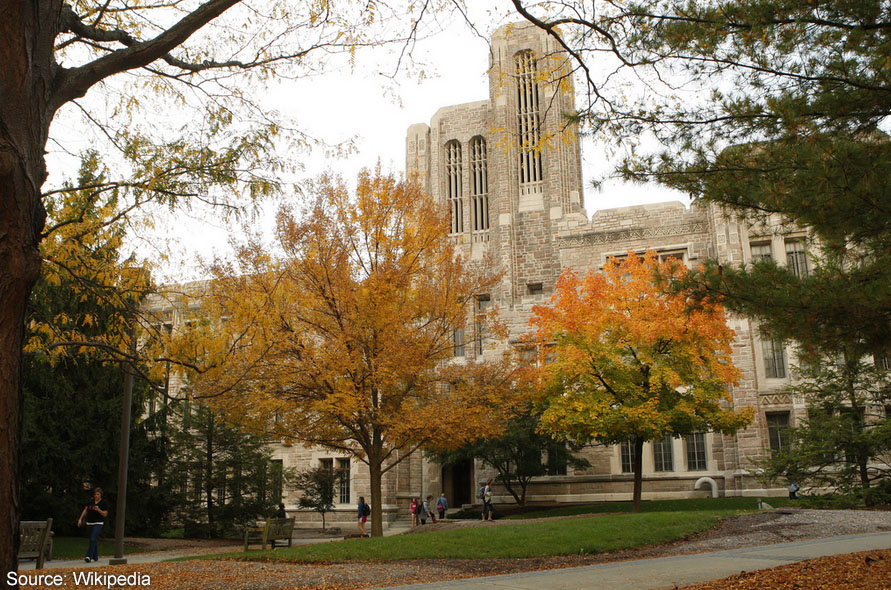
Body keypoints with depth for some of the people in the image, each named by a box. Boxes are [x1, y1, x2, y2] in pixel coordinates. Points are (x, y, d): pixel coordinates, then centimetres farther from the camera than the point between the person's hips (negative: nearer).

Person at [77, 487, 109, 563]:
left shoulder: (104, 503, -3)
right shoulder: (91, 501, 11)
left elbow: (105, 514, -6)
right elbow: (85, 510, 14)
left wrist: (98, 509, -20)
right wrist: (80, 519, 5)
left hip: (98, 523, -5)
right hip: (89, 523, 5)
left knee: (93, 539, -17)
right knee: (94, 540, 10)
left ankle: (89, 556, -23)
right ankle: (95, 557, 17)